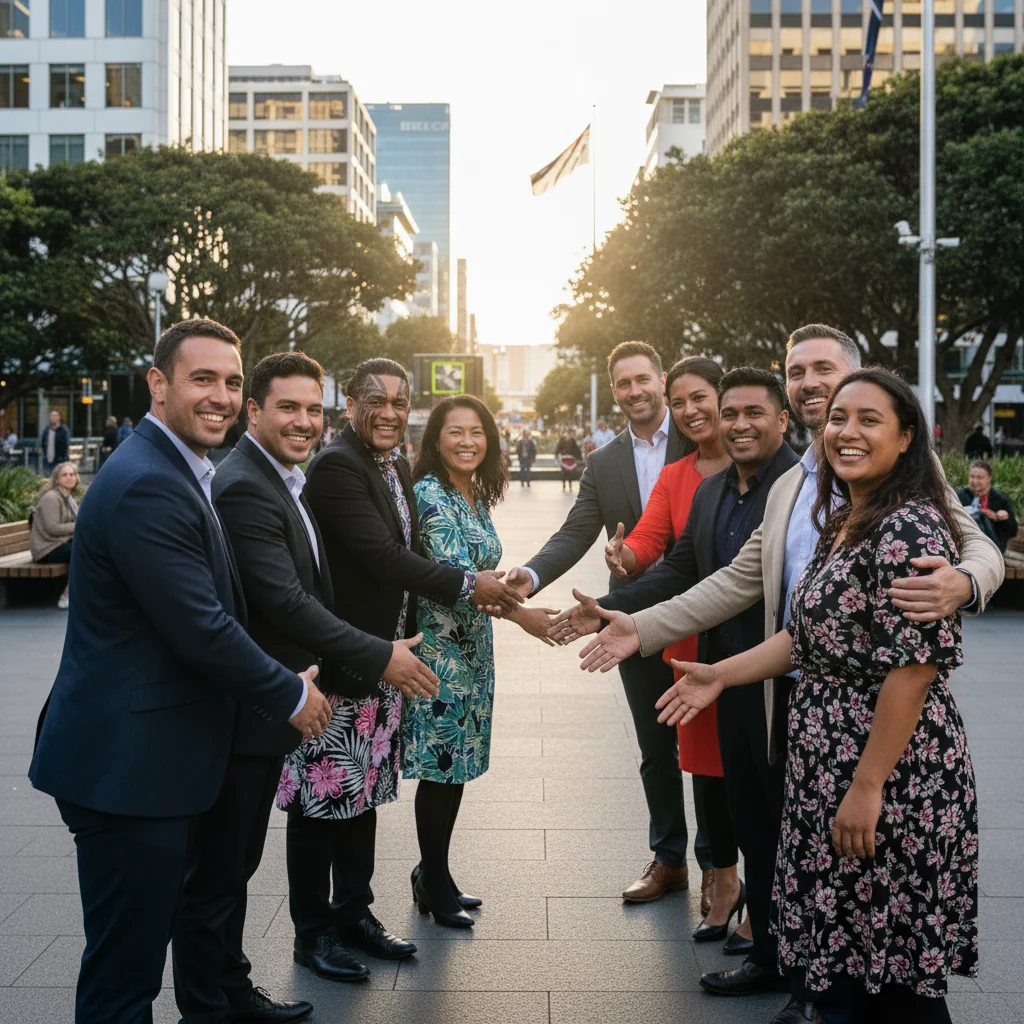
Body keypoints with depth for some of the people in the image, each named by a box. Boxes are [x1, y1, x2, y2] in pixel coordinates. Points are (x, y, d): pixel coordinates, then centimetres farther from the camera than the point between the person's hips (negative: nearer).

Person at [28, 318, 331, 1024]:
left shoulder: (179, 474, 14)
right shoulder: (147, 487, -21)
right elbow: (202, 631, -22)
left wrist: (286, 684, 13)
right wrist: (293, 696, -8)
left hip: (146, 760, 11)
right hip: (129, 766, -11)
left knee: (141, 954, 22)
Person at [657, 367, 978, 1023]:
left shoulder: (909, 528, -18)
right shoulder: (845, 522, 11)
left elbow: (915, 664, -22)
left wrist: (868, 786, -22)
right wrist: (721, 676, 15)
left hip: (893, 779, -9)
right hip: (828, 771, 9)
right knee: (840, 953, 18)